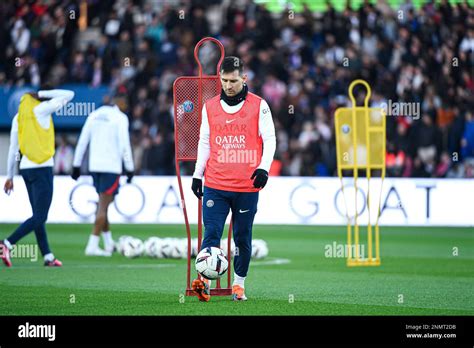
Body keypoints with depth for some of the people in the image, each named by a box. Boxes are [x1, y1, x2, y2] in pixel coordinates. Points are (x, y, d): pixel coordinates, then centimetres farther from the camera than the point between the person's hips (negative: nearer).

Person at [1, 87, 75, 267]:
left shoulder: (18, 117, 11)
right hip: (42, 168, -7)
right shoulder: (41, 109, -8)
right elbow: (69, 94, -3)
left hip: (26, 168, 7)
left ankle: (48, 257, 11)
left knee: (39, 216, 11)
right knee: (39, 217, -6)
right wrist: (42, 94, 1)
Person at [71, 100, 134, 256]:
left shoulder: (94, 115, 9)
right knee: (103, 206, -5)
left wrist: (76, 165, 14)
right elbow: (124, 145, -11)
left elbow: (82, 141, 9)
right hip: (111, 166, -6)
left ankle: (109, 243, 25)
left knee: (102, 204, 18)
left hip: (94, 165, 6)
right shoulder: (121, 118, -7)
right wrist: (130, 169, -5)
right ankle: (92, 246, -11)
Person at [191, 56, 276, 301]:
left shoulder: (259, 106, 0)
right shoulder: (209, 107, 9)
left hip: (247, 187, -1)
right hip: (215, 185, 1)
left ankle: (239, 284, 19)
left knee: (243, 238, 8)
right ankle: (205, 281, -17)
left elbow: (269, 140, 1)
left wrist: (264, 168, -12)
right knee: (211, 234, -10)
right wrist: (197, 174, 11)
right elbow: (204, 142, 15)